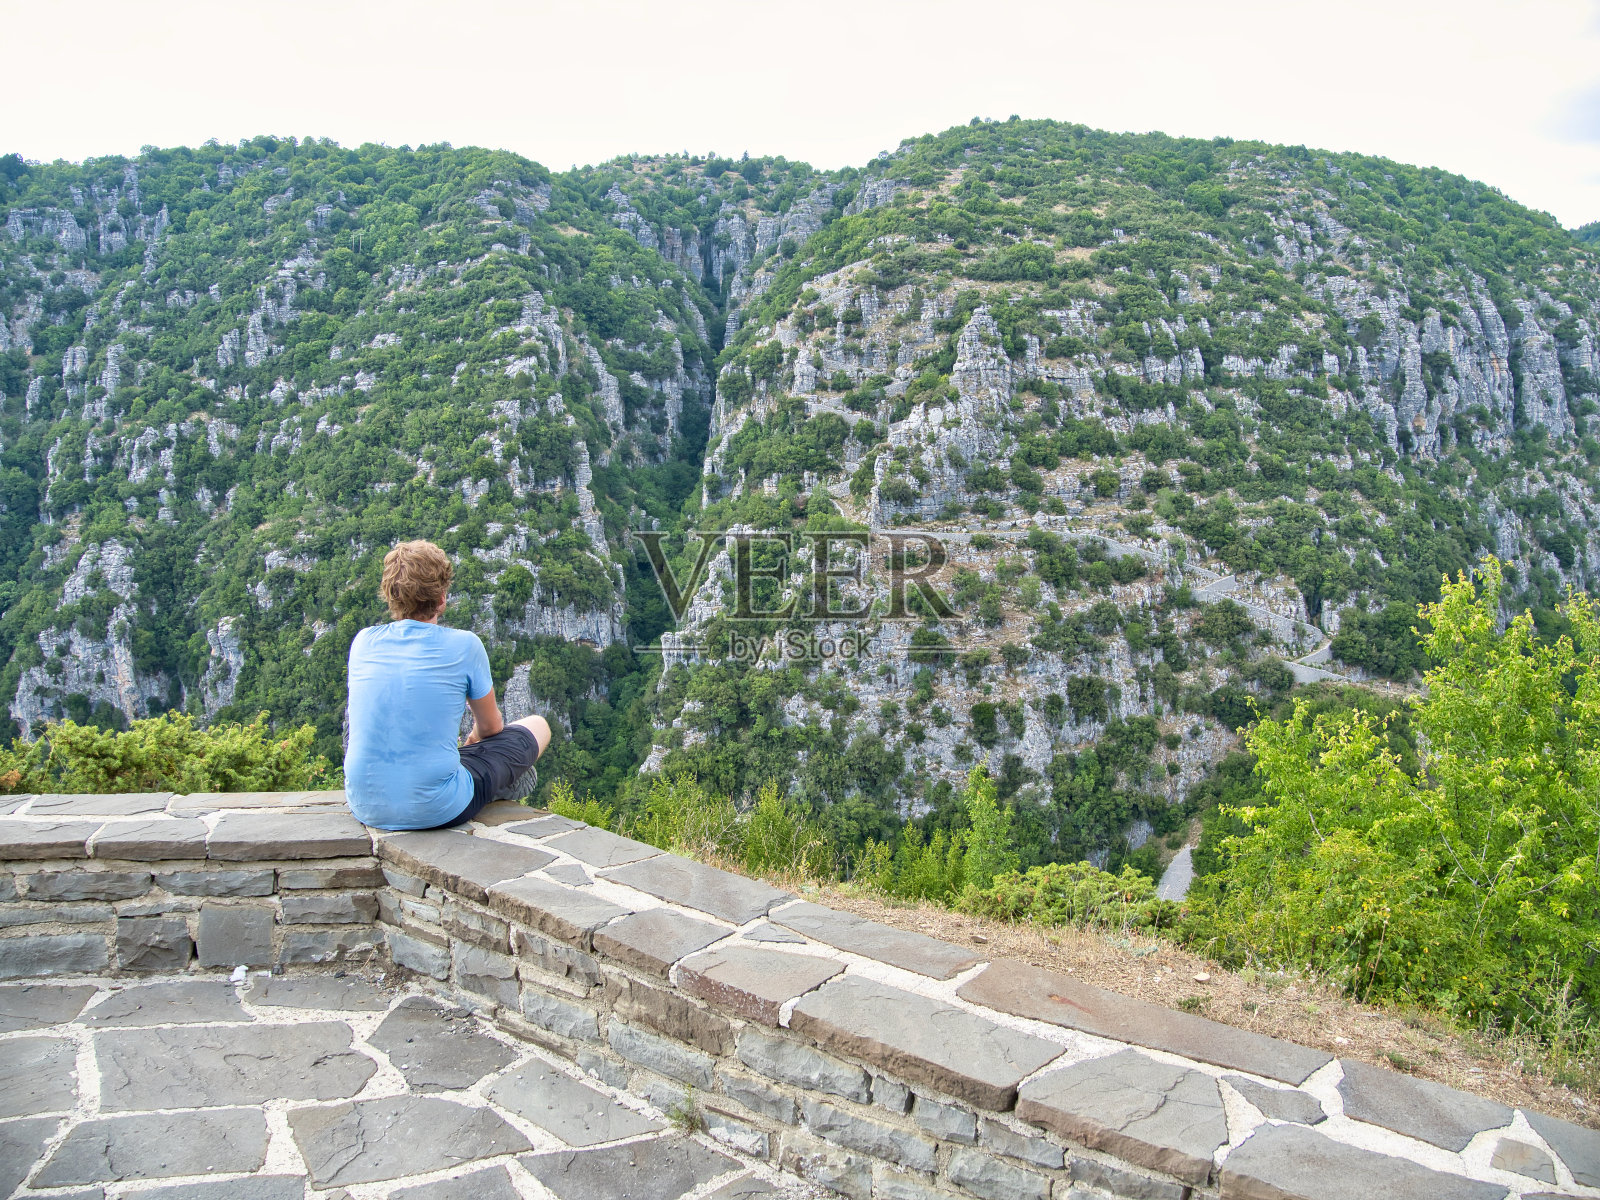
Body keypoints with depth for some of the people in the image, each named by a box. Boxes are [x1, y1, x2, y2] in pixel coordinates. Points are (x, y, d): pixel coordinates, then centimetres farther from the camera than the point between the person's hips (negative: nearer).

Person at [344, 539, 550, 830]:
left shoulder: (363, 642, 1)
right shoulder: (464, 645, -10)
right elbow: (491, 726, 6)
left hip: (365, 807, 5)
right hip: (438, 811, -5)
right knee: (538, 726, 15)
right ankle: (505, 784, 46)